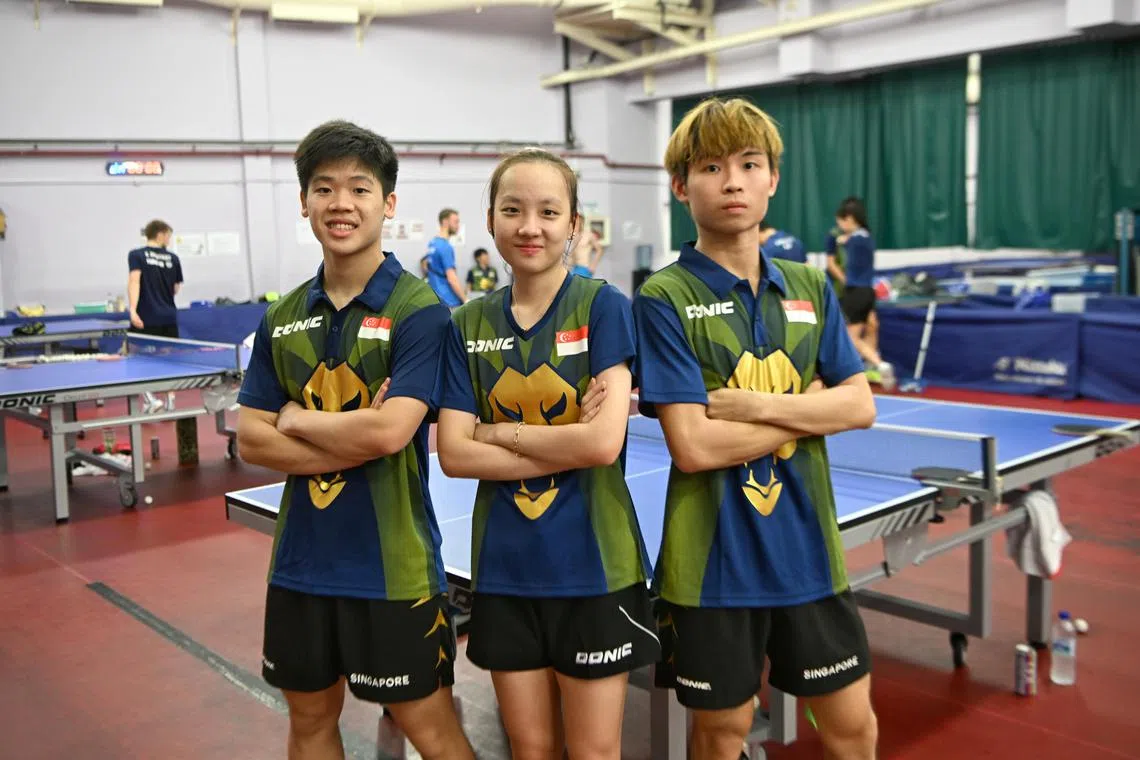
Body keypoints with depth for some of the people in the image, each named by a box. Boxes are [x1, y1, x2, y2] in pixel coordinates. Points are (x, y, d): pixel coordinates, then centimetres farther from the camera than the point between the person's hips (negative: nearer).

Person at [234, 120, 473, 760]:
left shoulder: (418, 309, -12)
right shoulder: (283, 318, 5)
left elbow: (391, 431, -23)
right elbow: (251, 441, 0)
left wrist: (296, 419, -8)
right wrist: (354, 443, -14)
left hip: (393, 563, -5)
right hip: (302, 560, 6)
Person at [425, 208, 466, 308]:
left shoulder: (432, 243, 12)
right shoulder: (445, 247, -15)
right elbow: (451, 278, -19)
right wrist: (466, 300, -15)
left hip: (436, 298, 9)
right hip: (448, 301, -9)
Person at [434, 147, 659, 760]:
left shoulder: (602, 306, -7)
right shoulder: (468, 324, 3)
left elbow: (604, 441, -18)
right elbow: (453, 454, -6)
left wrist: (499, 433, -9)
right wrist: (566, 445, -15)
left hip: (592, 564, -3)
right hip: (504, 567, 3)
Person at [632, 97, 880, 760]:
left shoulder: (810, 288, 5)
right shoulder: (665, 299, -10)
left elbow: (859, 406, -1)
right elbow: (693, 447, -18)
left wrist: (760, 406, -15)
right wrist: (810, 405, -10)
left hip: (808, 548, 4)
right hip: (714, 559, -4)